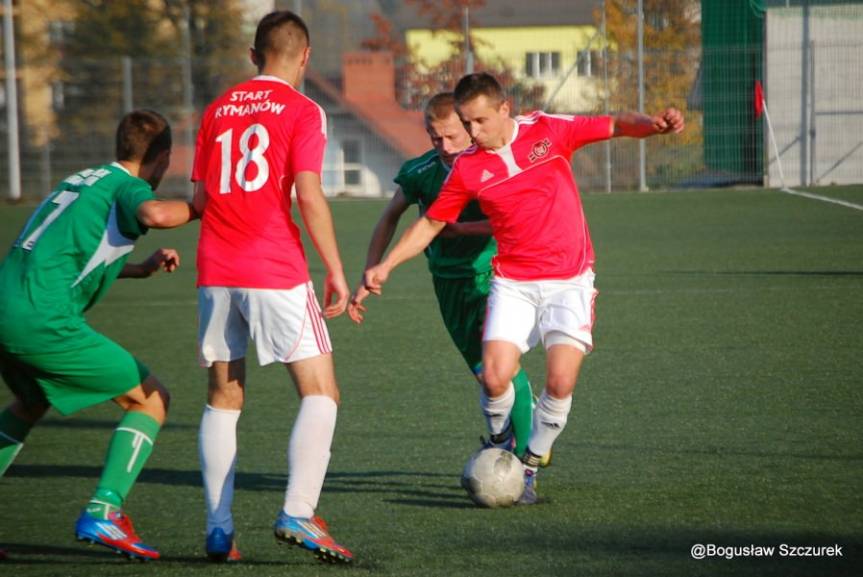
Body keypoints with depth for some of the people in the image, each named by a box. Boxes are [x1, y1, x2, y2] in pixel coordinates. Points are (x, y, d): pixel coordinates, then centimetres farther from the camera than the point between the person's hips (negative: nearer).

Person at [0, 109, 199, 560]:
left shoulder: (79, 181, 25)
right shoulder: (126, 186, 0)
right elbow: (154, 214, -25)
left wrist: (142, 268, 39)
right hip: (42, 319, -8)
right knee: (149, 398, 4)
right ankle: (103, 511, -8)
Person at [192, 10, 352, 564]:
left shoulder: (218, 110, 14)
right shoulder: (302, 110, -1)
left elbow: (199, 197, 14)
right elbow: (309, 195, -11)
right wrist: (336, 271, -7)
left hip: (214, 272, 5)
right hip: (276, 272, -5)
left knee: (224, 398, 12)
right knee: (321, 393, -1)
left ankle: (219, 527, 5)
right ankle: (298, 513, -16)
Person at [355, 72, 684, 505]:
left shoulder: (548, 131, -4)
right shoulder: (467, 168, 0)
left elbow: (616, 126, 0)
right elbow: (431, 223, 10)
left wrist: (654, 124, -20)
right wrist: (386, 265, 2)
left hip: (569, 281, -1)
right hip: (513, 283, 1)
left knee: (560, 382, -15)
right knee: (495, 377, -17)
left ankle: (528, 468, 6)